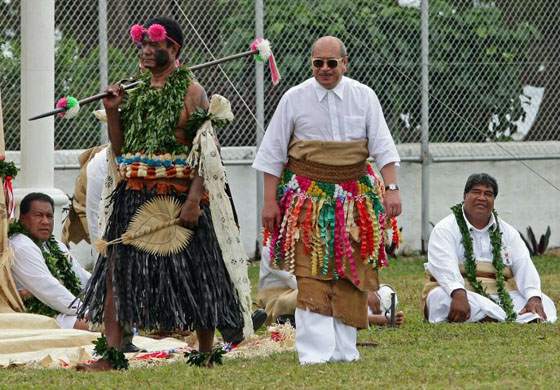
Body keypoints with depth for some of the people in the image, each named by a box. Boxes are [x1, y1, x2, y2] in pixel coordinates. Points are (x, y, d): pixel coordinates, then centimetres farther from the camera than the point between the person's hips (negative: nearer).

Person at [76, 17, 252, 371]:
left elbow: (205, 152, -11)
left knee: (194, 275, 1)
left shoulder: (190, 92, -4)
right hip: (134, 195, 6)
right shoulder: (135, 91, 14)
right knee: (117, 269, -4)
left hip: (179, 195, -6)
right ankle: (113, 354, -5)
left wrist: (194, 200, -20)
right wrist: (112, 112, 2)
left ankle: (205, 355, 12)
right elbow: (120, 149, 17)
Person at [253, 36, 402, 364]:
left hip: (354, 198, 2)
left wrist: (391, 188, -13)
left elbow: (383, 146, 0)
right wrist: (270, 200, -1)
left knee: (351, 274, 2)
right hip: (308, 198, -2)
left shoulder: (364, 97, 2)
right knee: (311, 275, -11)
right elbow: (273, 153, 3)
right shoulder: (295, 99, -1)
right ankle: (315, 351, -14)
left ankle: (344, 348, 10)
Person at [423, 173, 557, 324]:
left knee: (544, 304, -16)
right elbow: (444, 266, -16)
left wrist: (534, 298, -17)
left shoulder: (507, 232, 17)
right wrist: (459, 294, -36)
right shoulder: (445, 230, 2)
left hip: (500, 297, 4)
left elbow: (524, 266, 3)